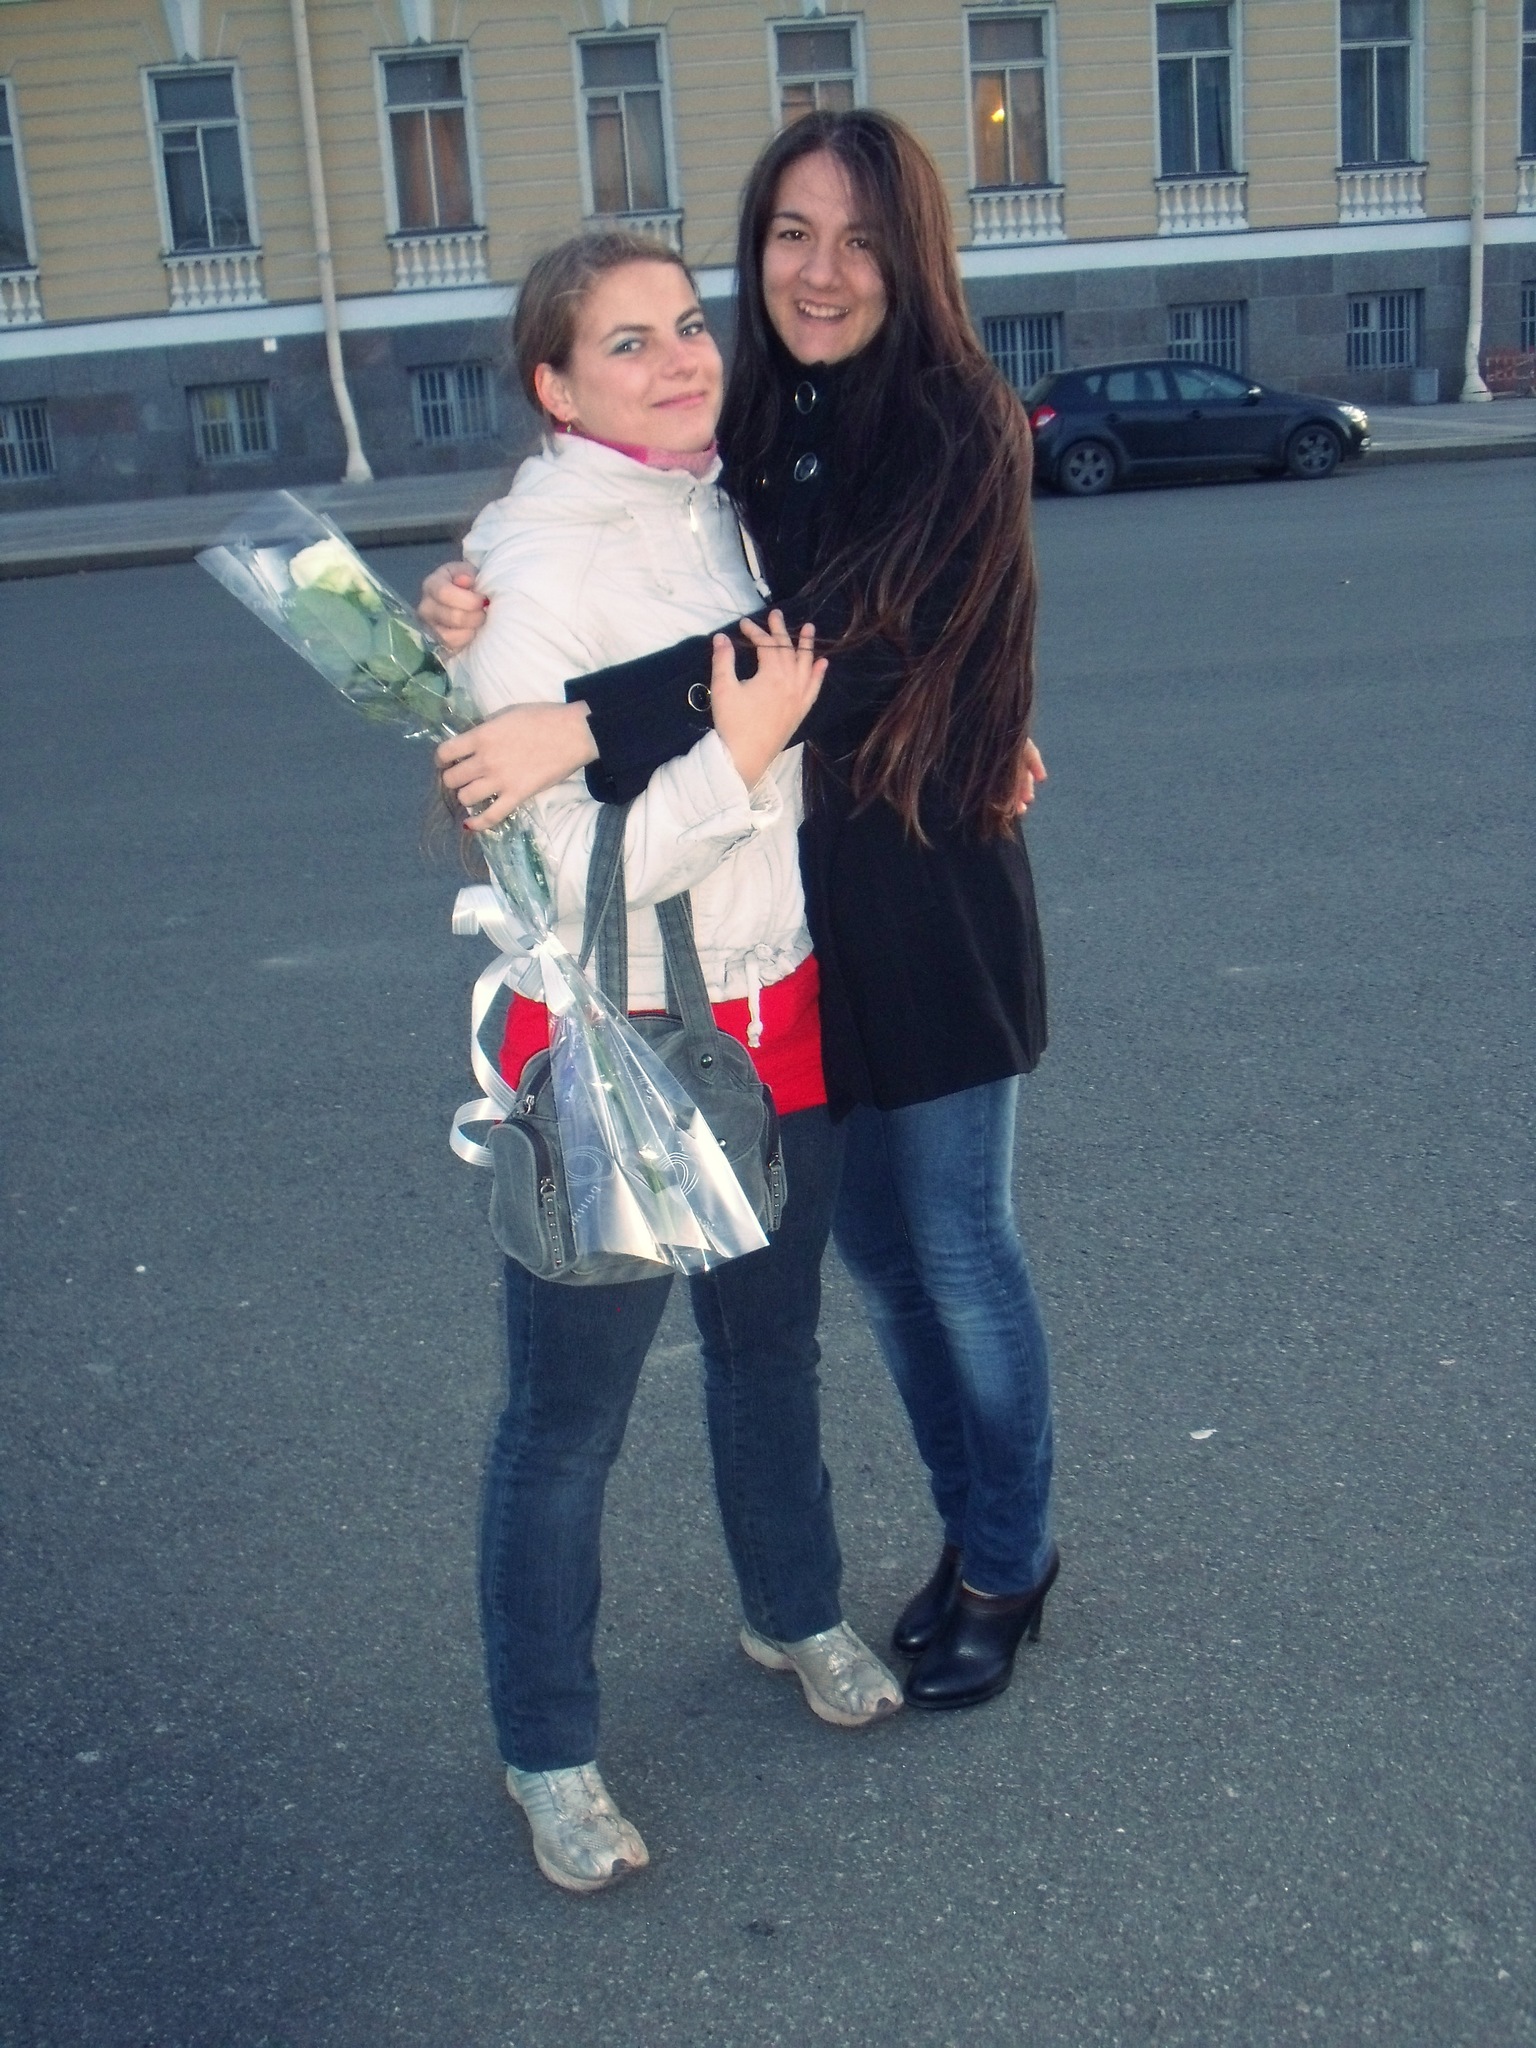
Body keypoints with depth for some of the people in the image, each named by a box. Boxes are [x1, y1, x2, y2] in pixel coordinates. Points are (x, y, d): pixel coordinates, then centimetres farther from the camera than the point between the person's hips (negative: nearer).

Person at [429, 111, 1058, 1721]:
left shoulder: (960, 434, -14)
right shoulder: (742, 438, 4)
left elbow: (840, 658, -26)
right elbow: (663, 625, 1)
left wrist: (584, 730, -34)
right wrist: (477, 619, -20)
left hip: (927, 911, -6)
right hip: (791, 917, 6)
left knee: (958, 1257, 9)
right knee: (874, 1249, 17)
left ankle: (1007, 1568, 32)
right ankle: (969, 1533, 39)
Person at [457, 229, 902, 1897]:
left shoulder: (737, 517, 4)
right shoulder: (527, 570, -19)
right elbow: (553, 867, -25)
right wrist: (738, 751, -25)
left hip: (782, 1022, 7)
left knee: (772, 1349, 25)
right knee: (565, 1426, 9)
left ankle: (794, 1615, 50)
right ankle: (548, 1754, 30)